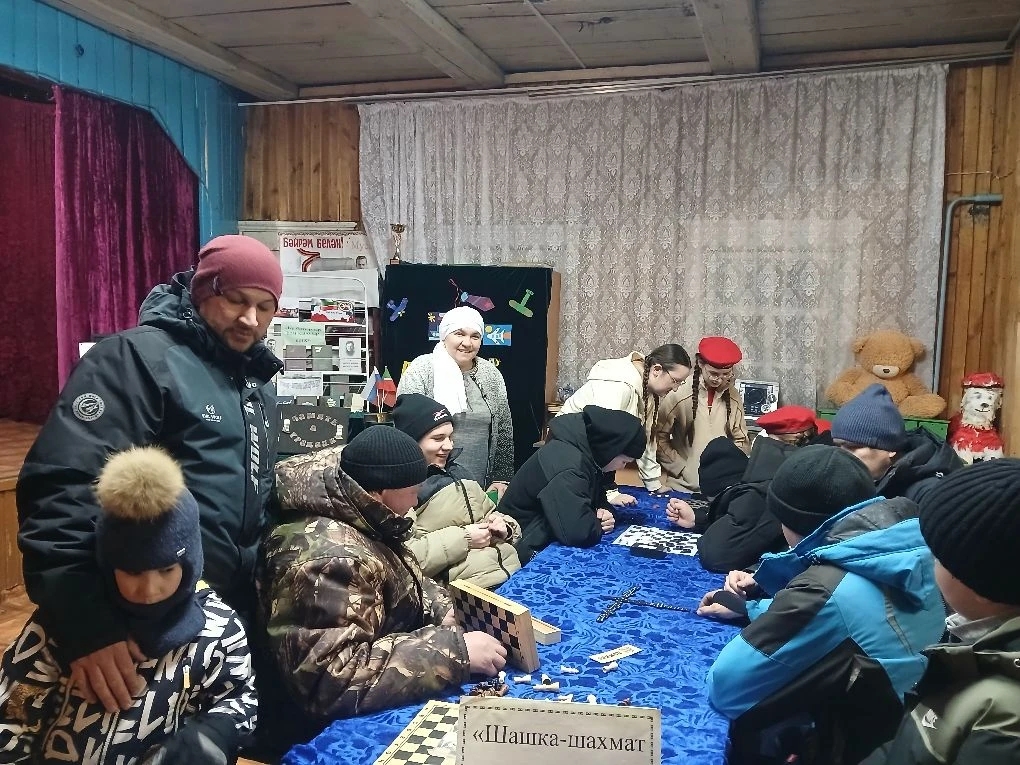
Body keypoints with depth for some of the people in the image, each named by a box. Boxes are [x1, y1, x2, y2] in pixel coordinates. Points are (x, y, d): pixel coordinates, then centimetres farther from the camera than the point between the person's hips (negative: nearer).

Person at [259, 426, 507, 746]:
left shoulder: (361, 519, -1)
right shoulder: (327, 558, -30)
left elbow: (399, 580, 15)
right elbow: (332, 682, -36)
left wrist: (442, 608, -5)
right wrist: (453, 650, -31)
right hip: (342, 726, -8)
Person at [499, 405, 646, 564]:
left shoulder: (586, 453, 0)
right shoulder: (567, 465, -30)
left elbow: (600, 500, 14)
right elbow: (578, 532, -37)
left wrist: (605, 512, -9)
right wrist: (600, 524, -16)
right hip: (527, 551, -9)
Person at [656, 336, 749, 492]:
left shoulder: (733, 397, 4)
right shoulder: (679, 395, -7)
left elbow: (741, 441, 12)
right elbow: (659, 438, -4)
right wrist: (682, 468, -8)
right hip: (682, 486, -3)